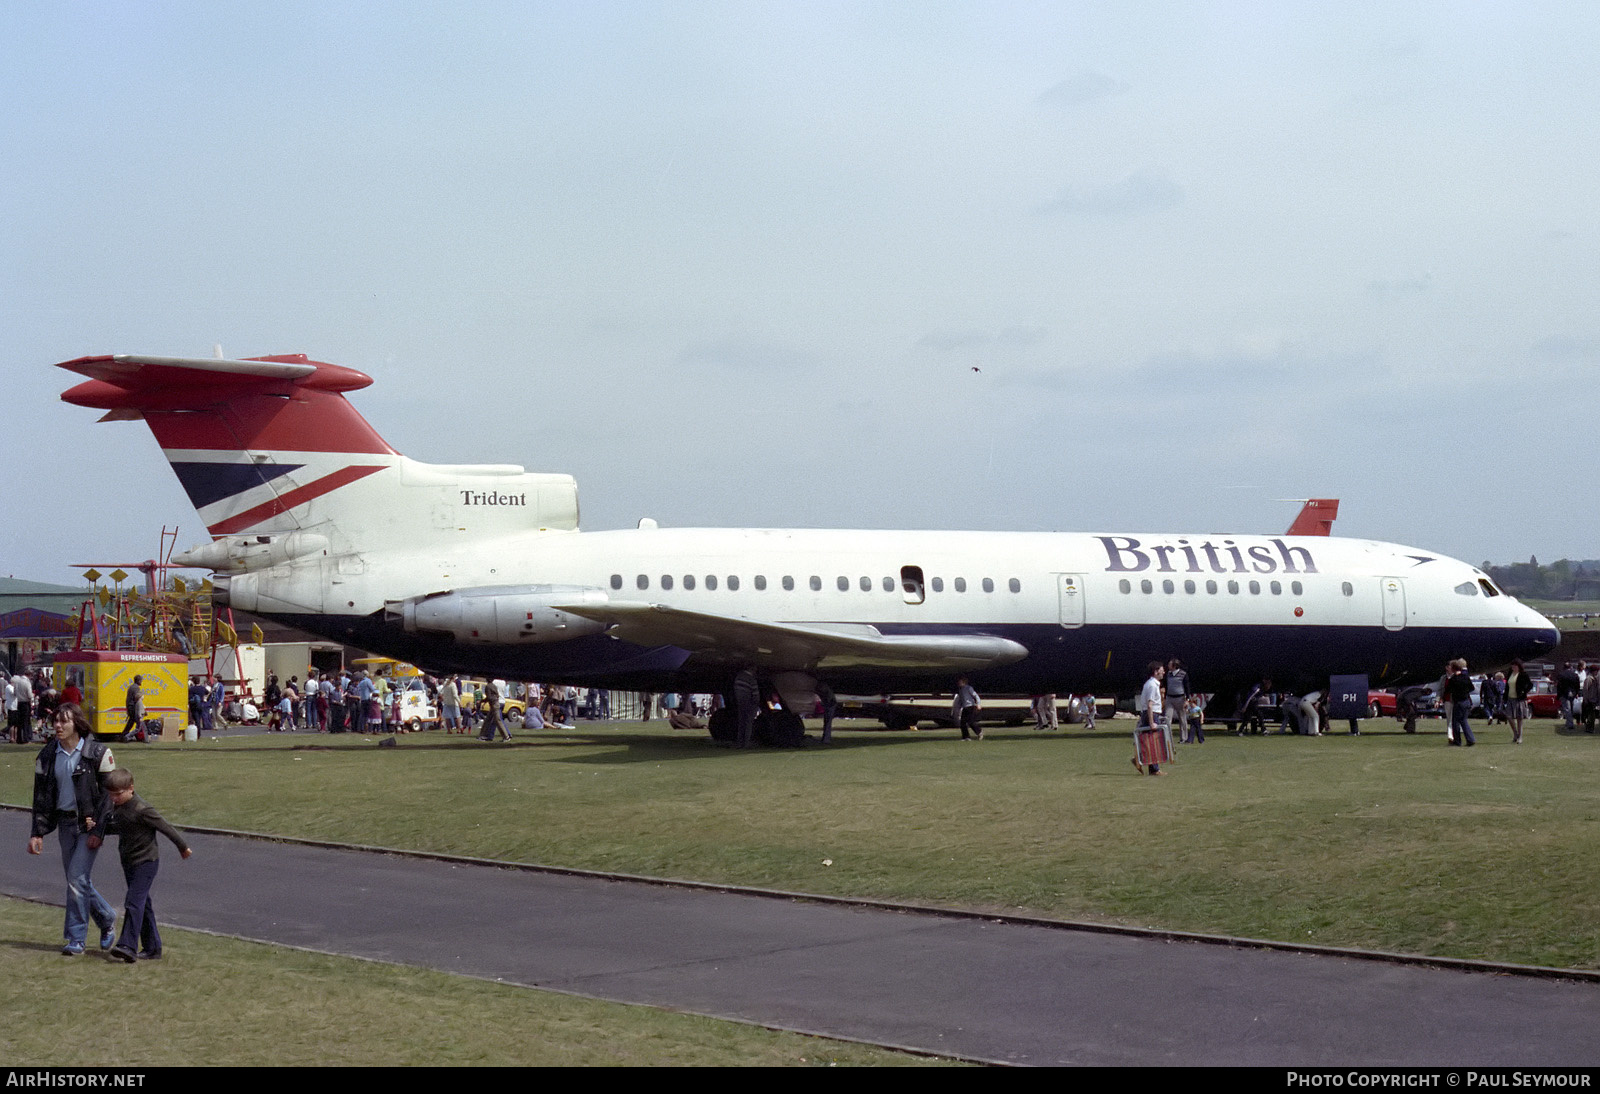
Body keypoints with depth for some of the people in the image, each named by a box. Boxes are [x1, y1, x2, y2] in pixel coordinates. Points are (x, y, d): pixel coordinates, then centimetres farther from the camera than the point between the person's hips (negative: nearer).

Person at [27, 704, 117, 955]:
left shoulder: (97, 753, -8)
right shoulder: (47, 755, 5)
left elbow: (109, 793, -7)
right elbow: (41, 796, 9)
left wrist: (98, 830, -13)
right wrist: (37, 833, 3)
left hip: (89, 824, -5)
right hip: (65, 823, 5)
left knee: (77, 877, -12)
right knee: (77, 879, 10)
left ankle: (76, 938, -4)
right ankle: (107, 919, 32)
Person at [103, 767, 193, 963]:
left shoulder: (141, 809, -20)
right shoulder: (117, 807, 6)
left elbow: (165, 827, -12)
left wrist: (183, 847, -2)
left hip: (146, 861, -9)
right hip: (128, 862, 9)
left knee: (134, 901, -17)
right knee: (143, 903, 13)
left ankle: (128, 946, -22)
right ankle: (152, 947, 19)